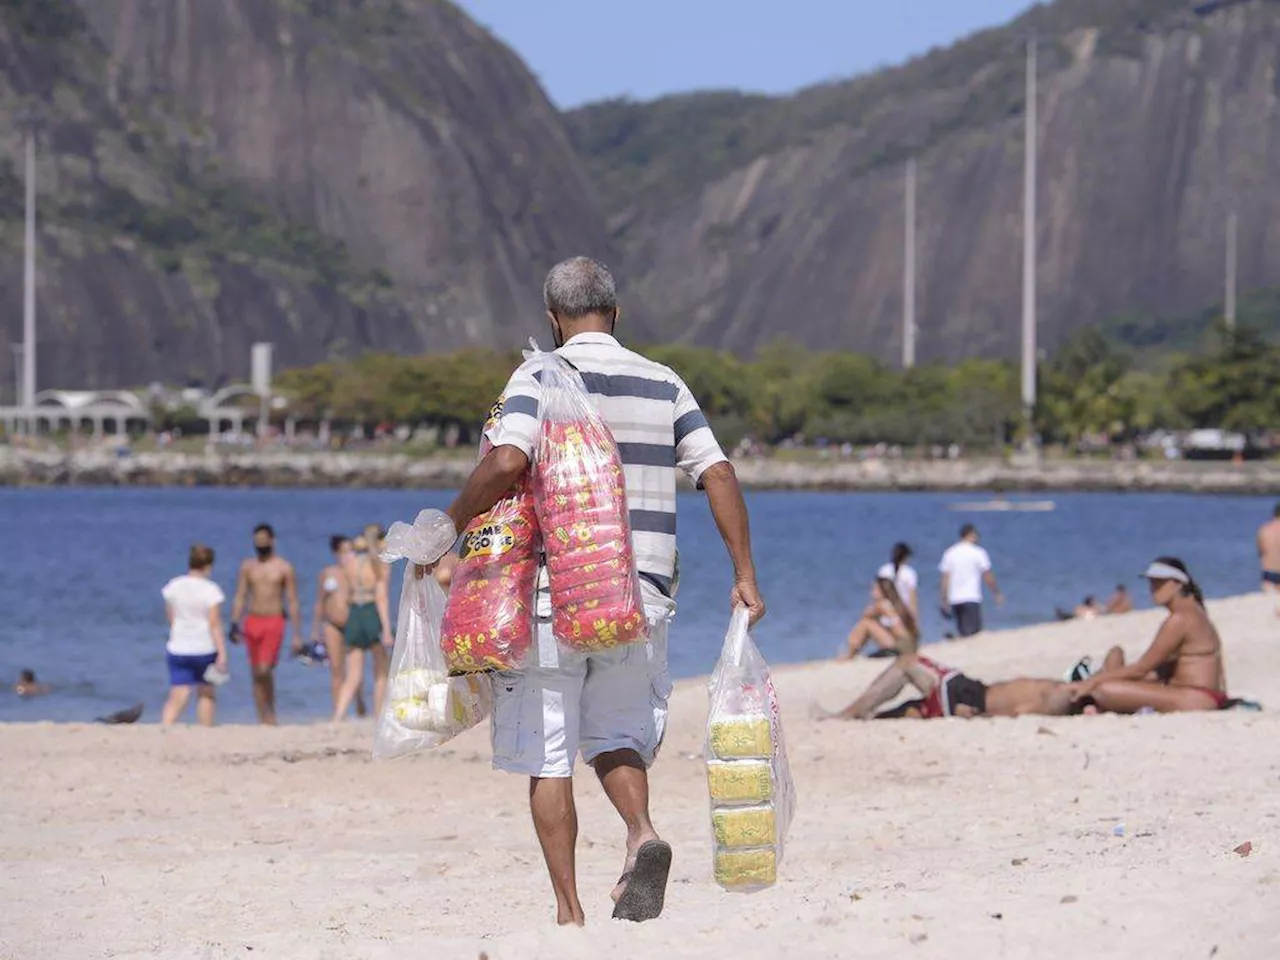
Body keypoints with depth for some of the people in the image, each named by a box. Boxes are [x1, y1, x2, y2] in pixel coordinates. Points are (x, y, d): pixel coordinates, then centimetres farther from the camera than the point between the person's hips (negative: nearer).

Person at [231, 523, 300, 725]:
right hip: (252, 622, 4)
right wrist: (234, 624, -3)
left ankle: (270, 714, -1)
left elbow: (292, 602, 2)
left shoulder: (284, 568, 2)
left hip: (274, 622, -4)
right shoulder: (248, 566, 10)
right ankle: (263, 719, 10)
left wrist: (297, 634, -2)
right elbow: (240, 597, 10)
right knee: (256, 674, 5)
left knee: (264, 670, -18)